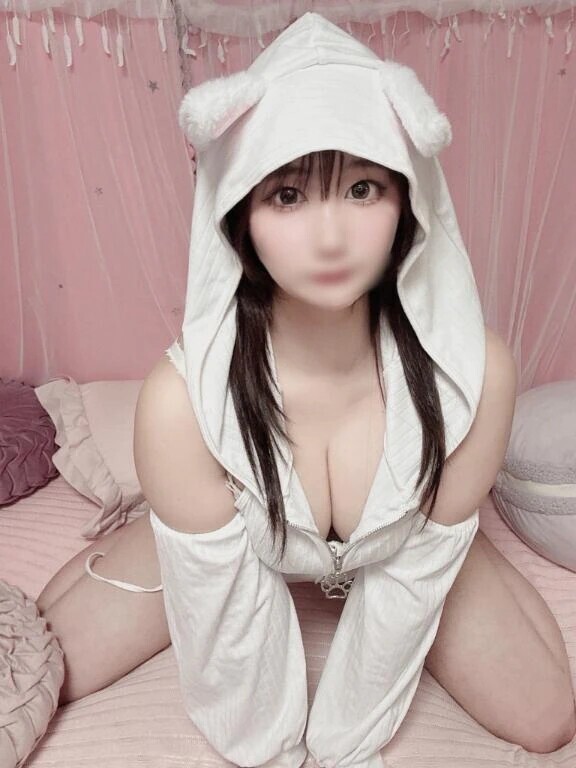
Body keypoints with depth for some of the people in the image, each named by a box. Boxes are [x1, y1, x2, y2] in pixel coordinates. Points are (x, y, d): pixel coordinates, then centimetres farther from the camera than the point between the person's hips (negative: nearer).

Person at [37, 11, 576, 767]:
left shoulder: (474, 370, -34)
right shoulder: (184, 398, -37)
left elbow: (414, 575, -19)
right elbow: (228, 612, -22)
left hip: (400, 543, 2)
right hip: (225, 539, 0)